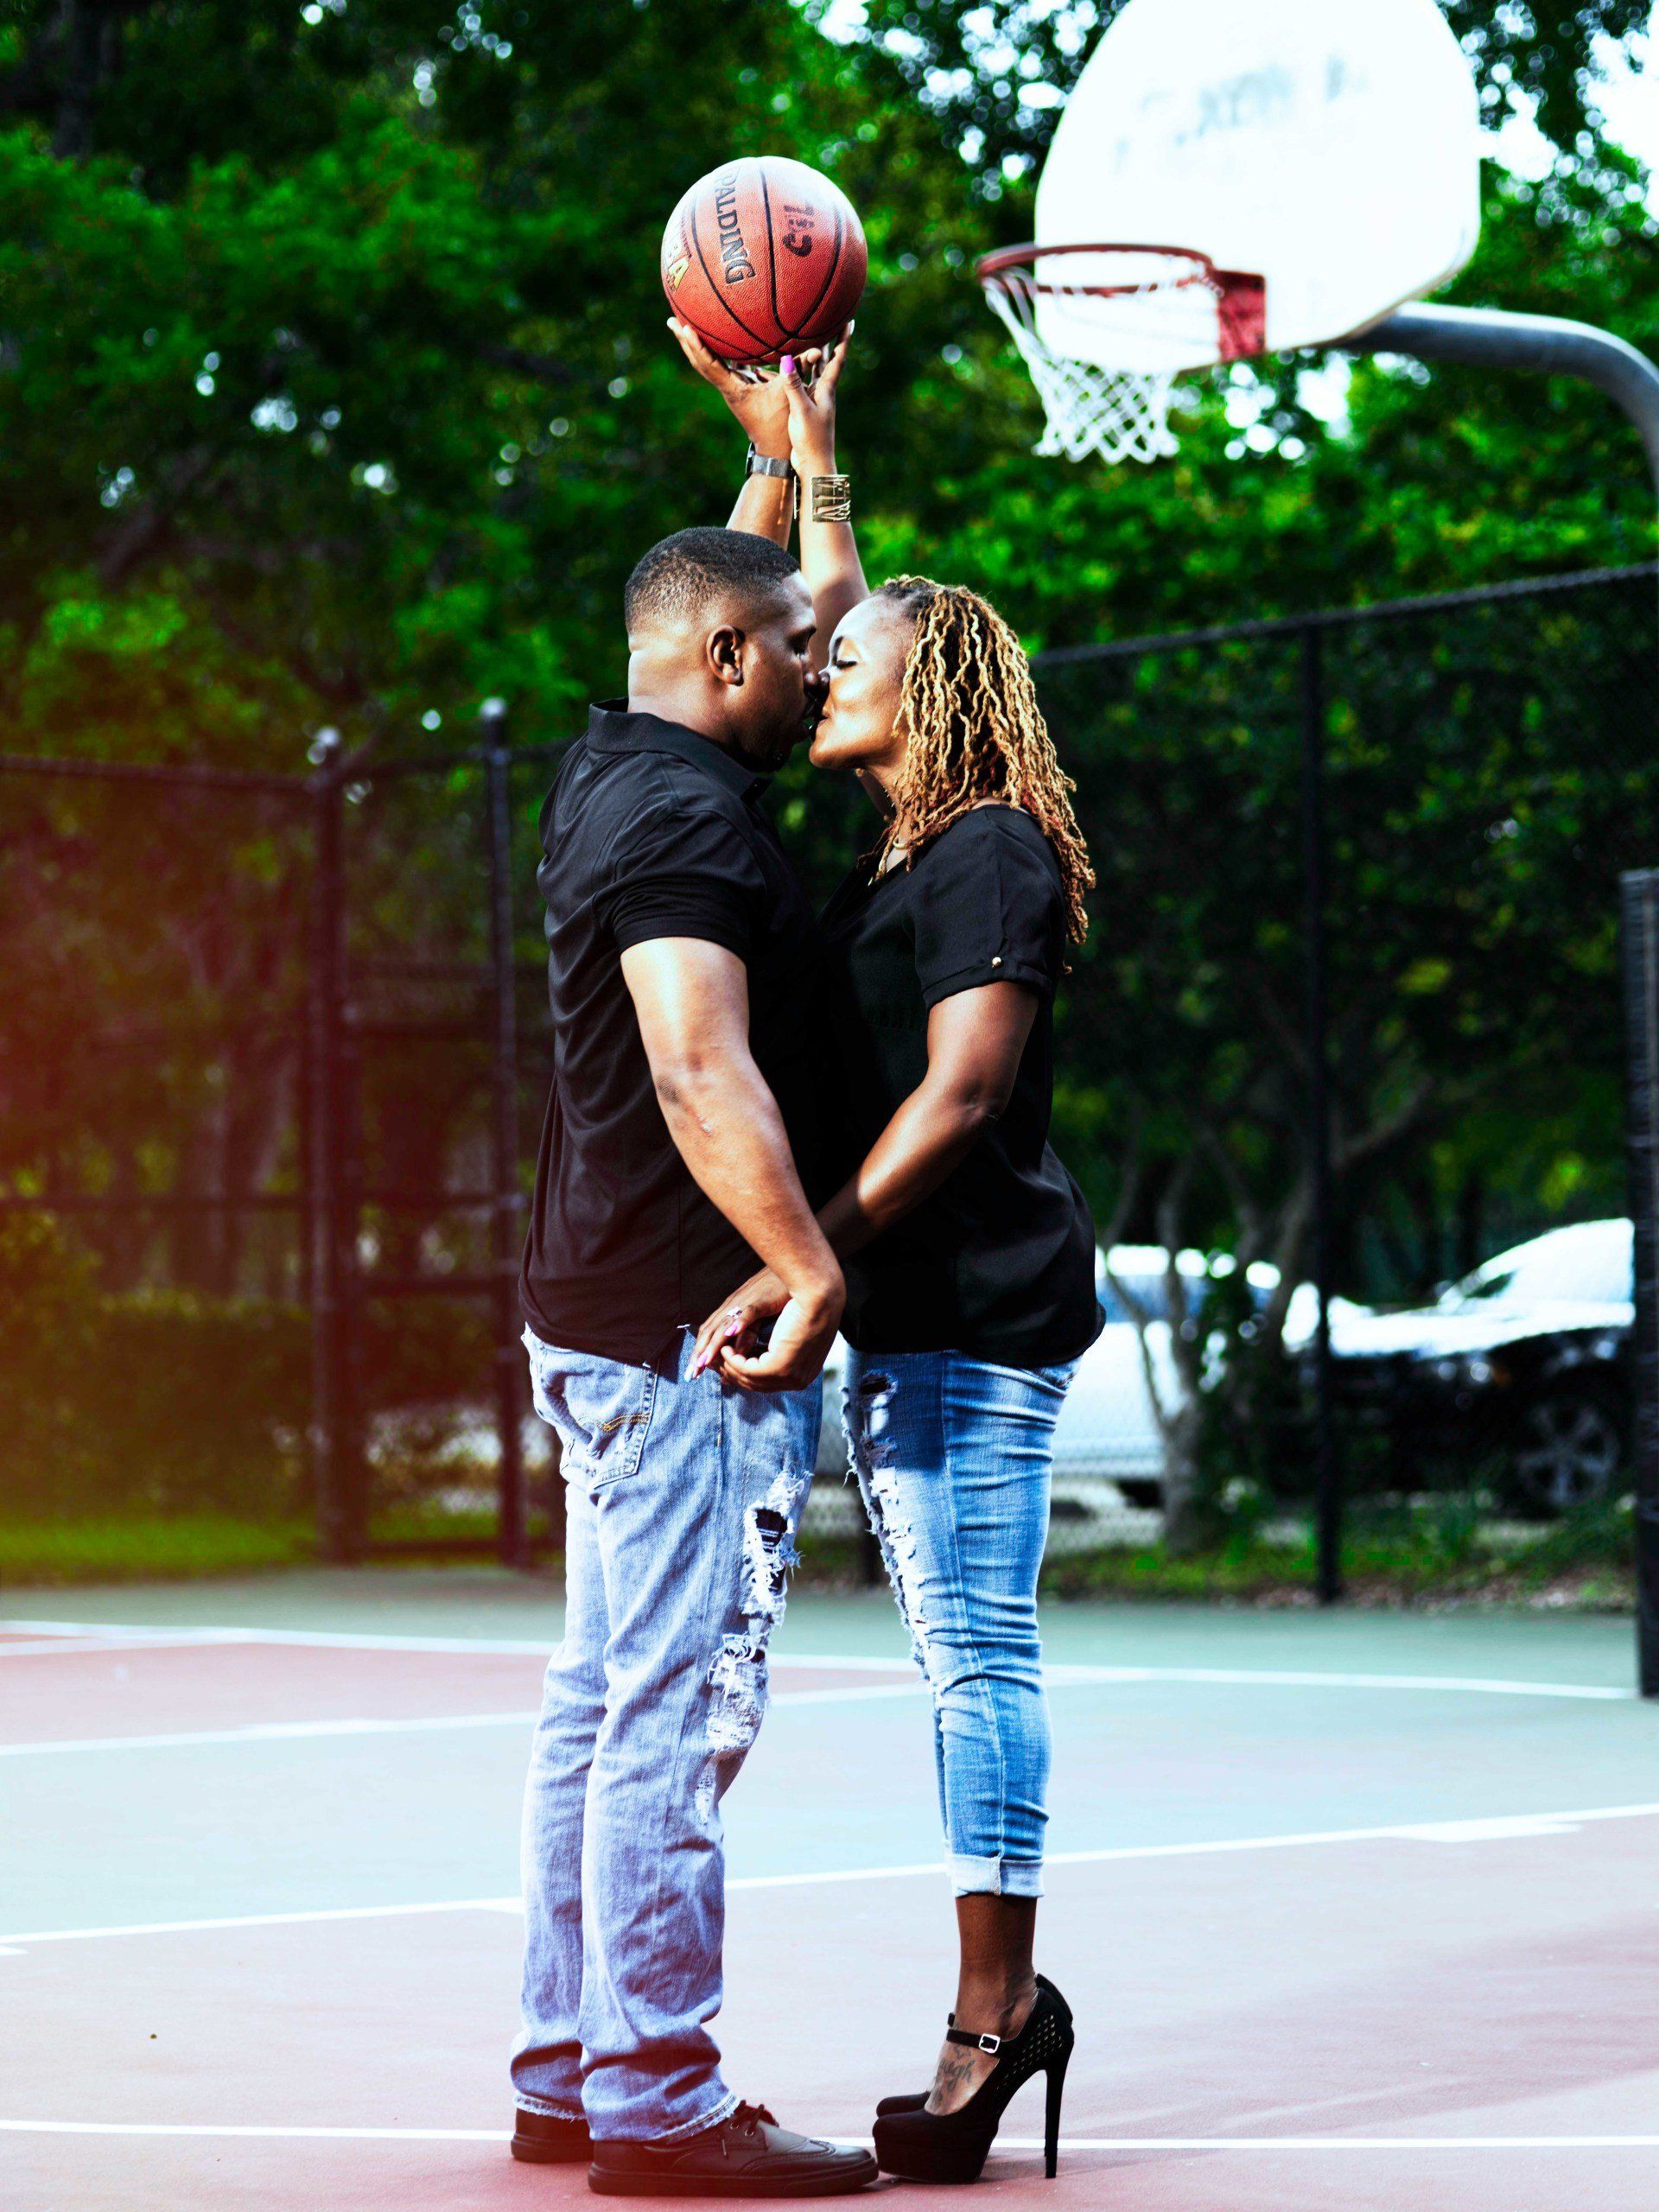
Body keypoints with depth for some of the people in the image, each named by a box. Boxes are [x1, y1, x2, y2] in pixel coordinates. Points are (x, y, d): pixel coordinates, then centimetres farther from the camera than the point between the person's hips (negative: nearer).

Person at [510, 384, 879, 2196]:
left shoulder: (616, 775, 15)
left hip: (604, 1315, 11)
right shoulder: (687, 819, -15)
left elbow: (723, 611, 35)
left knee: (605, 1697, 13)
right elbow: (703, 1071, -25)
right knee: (682, 1702, -8)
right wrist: (816, 1271, -24)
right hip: (691, 1323, -11)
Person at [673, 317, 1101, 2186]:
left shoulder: (992, 853, -10)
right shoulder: (899, 851, 16)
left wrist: (797, 1263, -24)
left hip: (979, 1309, -9)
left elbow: (961, 1094, -20)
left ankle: (992, 2010, -8)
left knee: (977, 1645, -9)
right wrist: (809, 460, 32)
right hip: (910, 1312, 9)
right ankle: (1002, 1999, 12)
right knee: (958, 1648, 8)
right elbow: (843, 627, 32)